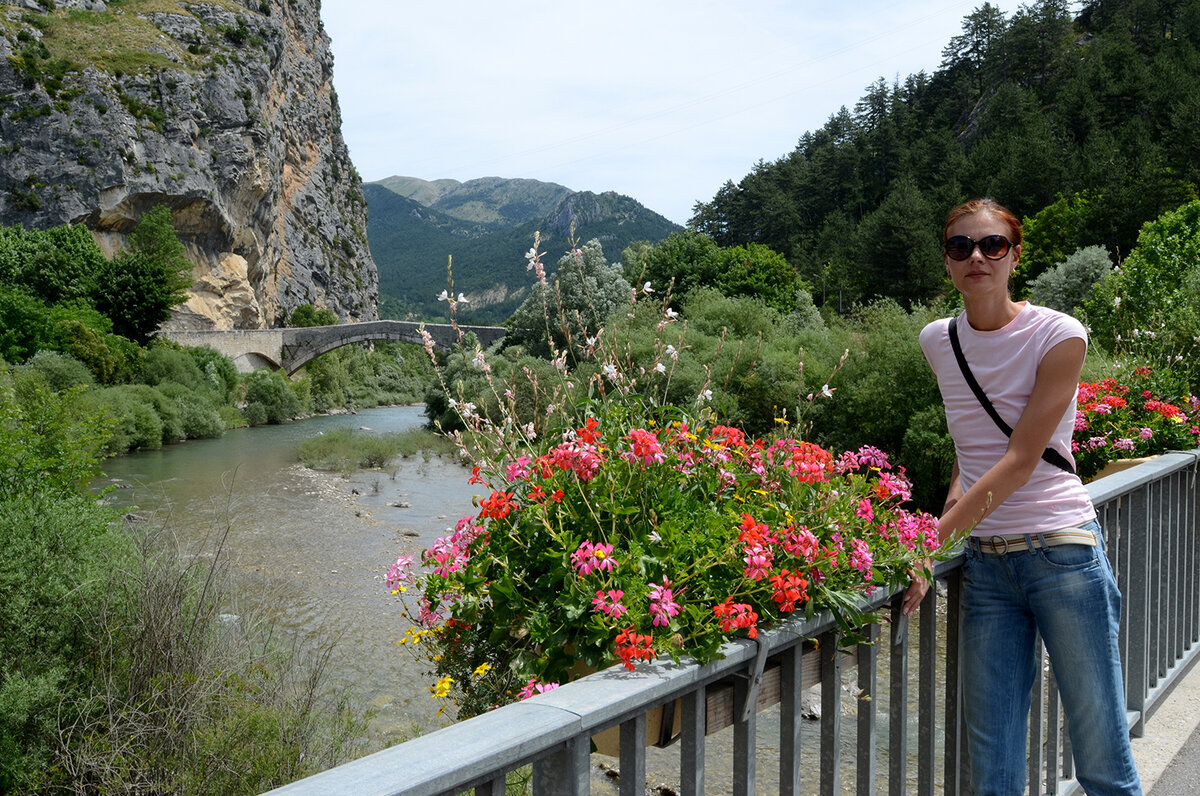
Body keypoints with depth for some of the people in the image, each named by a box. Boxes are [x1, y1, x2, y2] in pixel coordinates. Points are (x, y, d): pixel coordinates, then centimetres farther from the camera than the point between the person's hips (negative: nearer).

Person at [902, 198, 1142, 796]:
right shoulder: (937, 342, 8)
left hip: (1063, 554, -4)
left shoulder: (1058, 336, -8)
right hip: (986, 566, 4)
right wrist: (953, 508, 5)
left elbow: (1021, 460, -15)